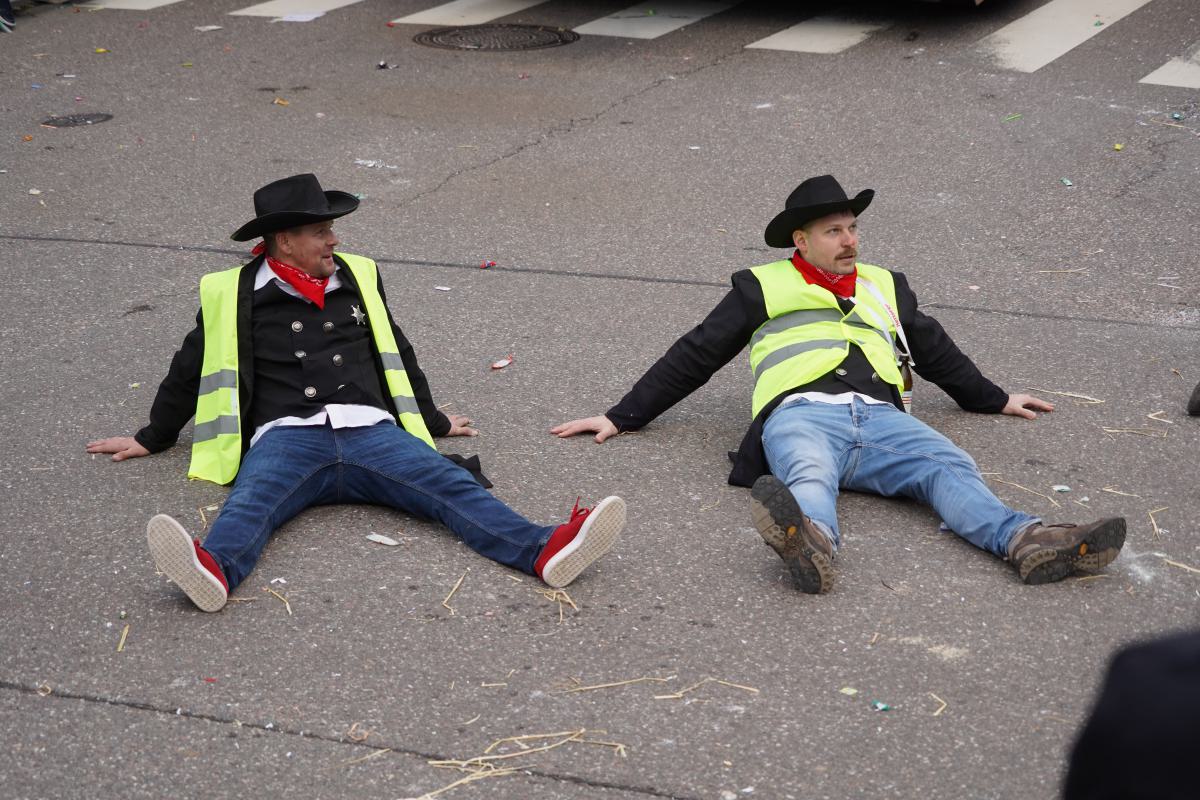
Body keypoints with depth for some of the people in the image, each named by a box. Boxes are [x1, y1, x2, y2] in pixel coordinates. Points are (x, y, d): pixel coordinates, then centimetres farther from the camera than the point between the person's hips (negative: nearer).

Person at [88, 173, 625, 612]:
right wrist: (151, 439, 30)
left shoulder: (357, 280, 24)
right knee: (251, 502, -36)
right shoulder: (233, 296, 13)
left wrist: (434, 421, 42)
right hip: (287, 437, -3)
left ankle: (544, 550, -45)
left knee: (452, 486, -23)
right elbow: (190, 372, 25)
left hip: (371, 432, 3)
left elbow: (397, 355, 36)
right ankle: (215, 568, -67)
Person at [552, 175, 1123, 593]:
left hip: (880, 418, 4)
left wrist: (995, 400, 52)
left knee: (952, 469, -27)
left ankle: (1026, 542, -53)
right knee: (808, 479, -40)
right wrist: (622, 417, 19)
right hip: (802, 414, -4)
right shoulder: (763, 288, 24)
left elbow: (935, 351, 47)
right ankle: (812, 544, -74)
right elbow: (695, 356, 23)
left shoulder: (885, 288, 35)